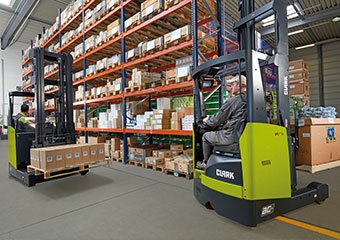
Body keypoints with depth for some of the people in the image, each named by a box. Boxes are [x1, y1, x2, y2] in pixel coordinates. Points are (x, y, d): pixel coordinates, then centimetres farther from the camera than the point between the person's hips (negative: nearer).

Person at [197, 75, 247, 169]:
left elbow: (217, 121, -9)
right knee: (217, 133, 30)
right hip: (242, 135, 9)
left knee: (206, 136, 12)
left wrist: (207, 121, 12)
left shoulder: (232, 101, -16)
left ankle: (206, 163, 26)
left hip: (232, 136, -8)